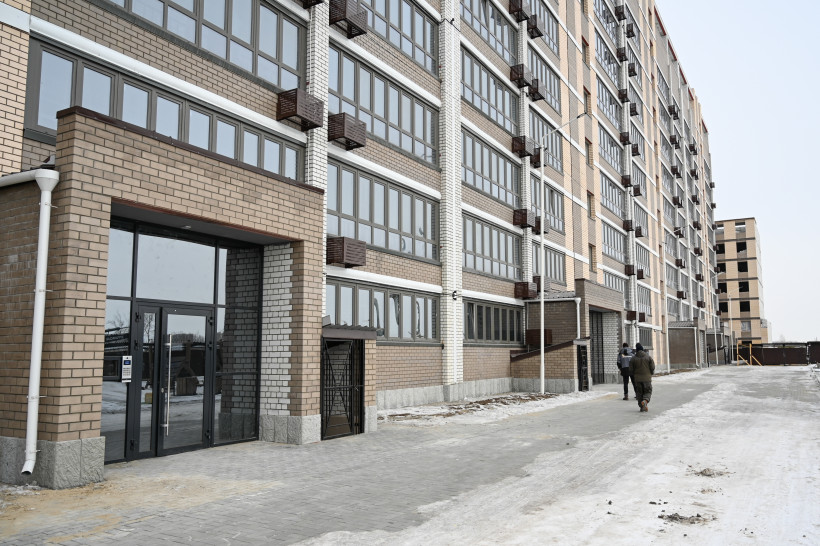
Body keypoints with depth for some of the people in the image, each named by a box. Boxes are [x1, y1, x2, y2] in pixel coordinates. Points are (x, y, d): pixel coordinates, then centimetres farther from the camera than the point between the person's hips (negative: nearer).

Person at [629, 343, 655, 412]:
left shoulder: (633, 358, -4)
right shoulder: (648, 357, -4)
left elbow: (631, 369, -3)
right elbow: (652, 367, -4)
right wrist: (651, 374, 16)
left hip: (637, 378, 0)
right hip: (647, 378, 0)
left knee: (639, 393, 11)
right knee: (648, 392, 9)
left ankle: (642, 407, 8)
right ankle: (645, 401, -20)